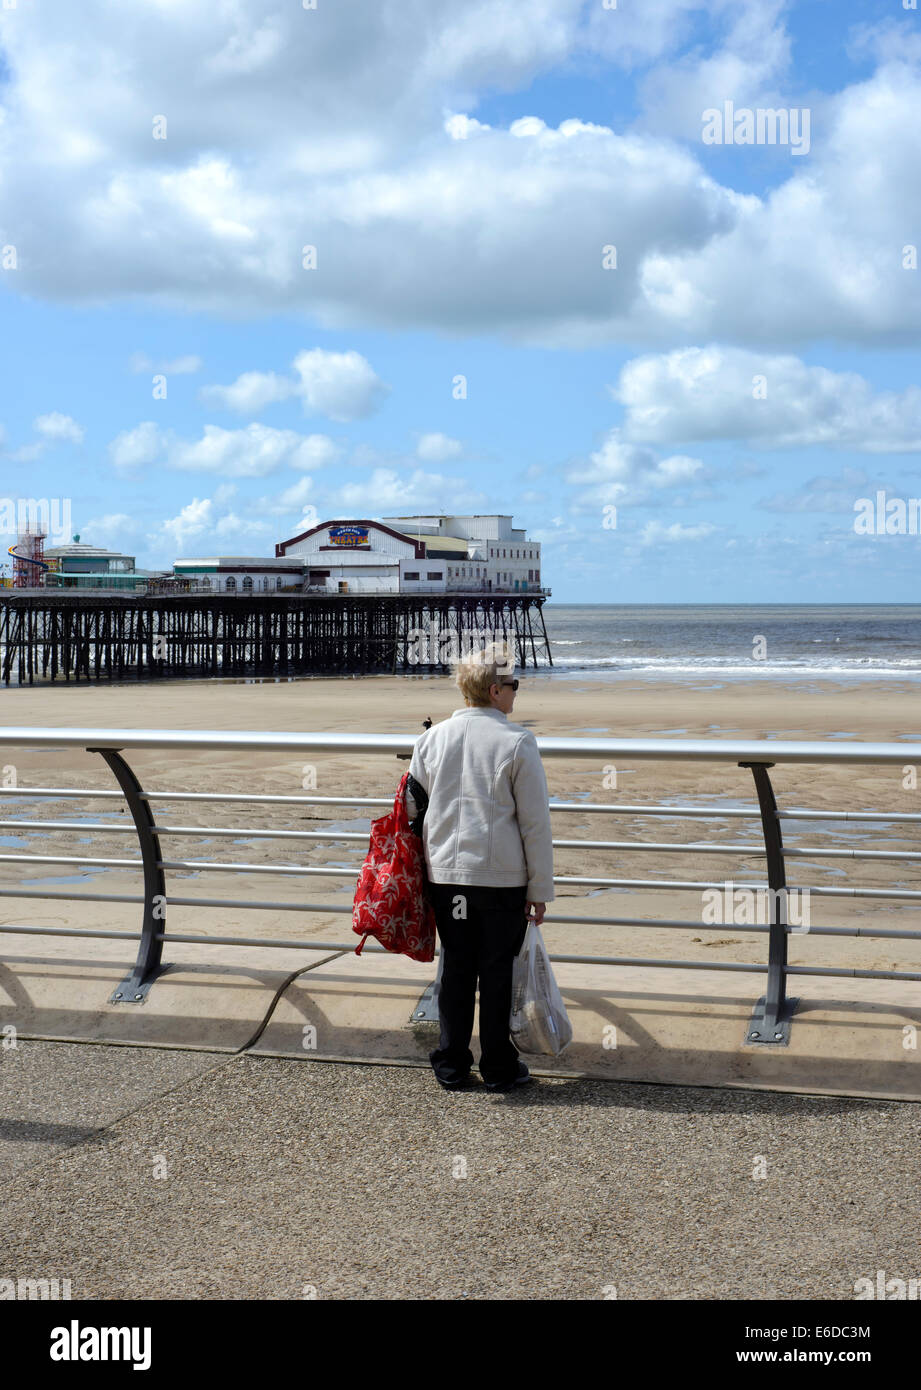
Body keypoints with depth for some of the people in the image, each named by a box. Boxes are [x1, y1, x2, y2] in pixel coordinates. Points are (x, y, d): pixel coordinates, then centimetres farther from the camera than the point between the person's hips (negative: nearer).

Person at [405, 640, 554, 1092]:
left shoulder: (432, 738, 3)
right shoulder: (518, 742, -8)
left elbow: (413, 809, 10)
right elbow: (536, 824, -6)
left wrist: (427, 862, 22)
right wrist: (539, 890, 0)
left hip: (444, 874, 4)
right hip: (502, 878, -4)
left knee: (455, 968, 12)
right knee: (496, 971, 6)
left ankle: (451, 1066, 19)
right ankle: (498, 1068, 15)